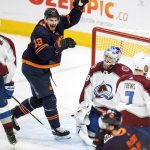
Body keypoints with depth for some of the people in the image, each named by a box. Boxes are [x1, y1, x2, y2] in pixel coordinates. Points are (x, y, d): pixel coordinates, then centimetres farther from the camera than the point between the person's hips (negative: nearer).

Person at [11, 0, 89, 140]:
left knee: (39, 99, 19)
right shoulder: (40, 32, -27)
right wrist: (59, 45, -44)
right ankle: (56, 129, 2)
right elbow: (44, 54, -36)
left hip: (43, 68, 9)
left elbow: (71, 20, 7)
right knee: (49, 98, -7)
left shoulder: (58, 24, -4)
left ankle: (13, 114, 33)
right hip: (32, 68, -9)